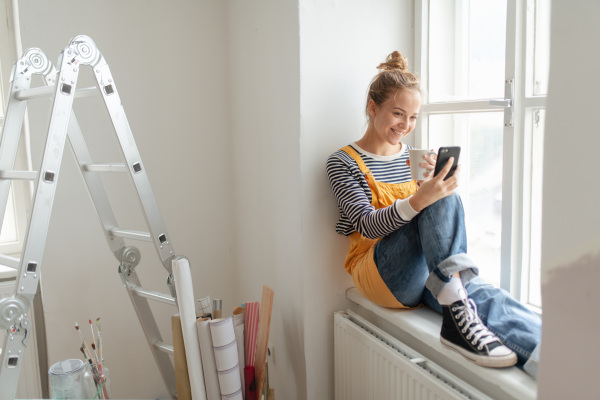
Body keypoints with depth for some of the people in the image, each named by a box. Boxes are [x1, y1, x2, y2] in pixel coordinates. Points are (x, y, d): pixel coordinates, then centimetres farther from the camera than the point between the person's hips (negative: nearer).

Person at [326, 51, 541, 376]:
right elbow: (367, 226, -15)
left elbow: (442, 223, 12)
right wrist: (419, 200, -34)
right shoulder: (343, 163, 0)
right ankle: (456, 314, -38)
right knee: (444, 201, -29)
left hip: (428, 271, 5)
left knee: (485, 297, -30)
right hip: (382, 273, -4)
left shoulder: (412, 155, 16)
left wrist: (435, 182, -11)